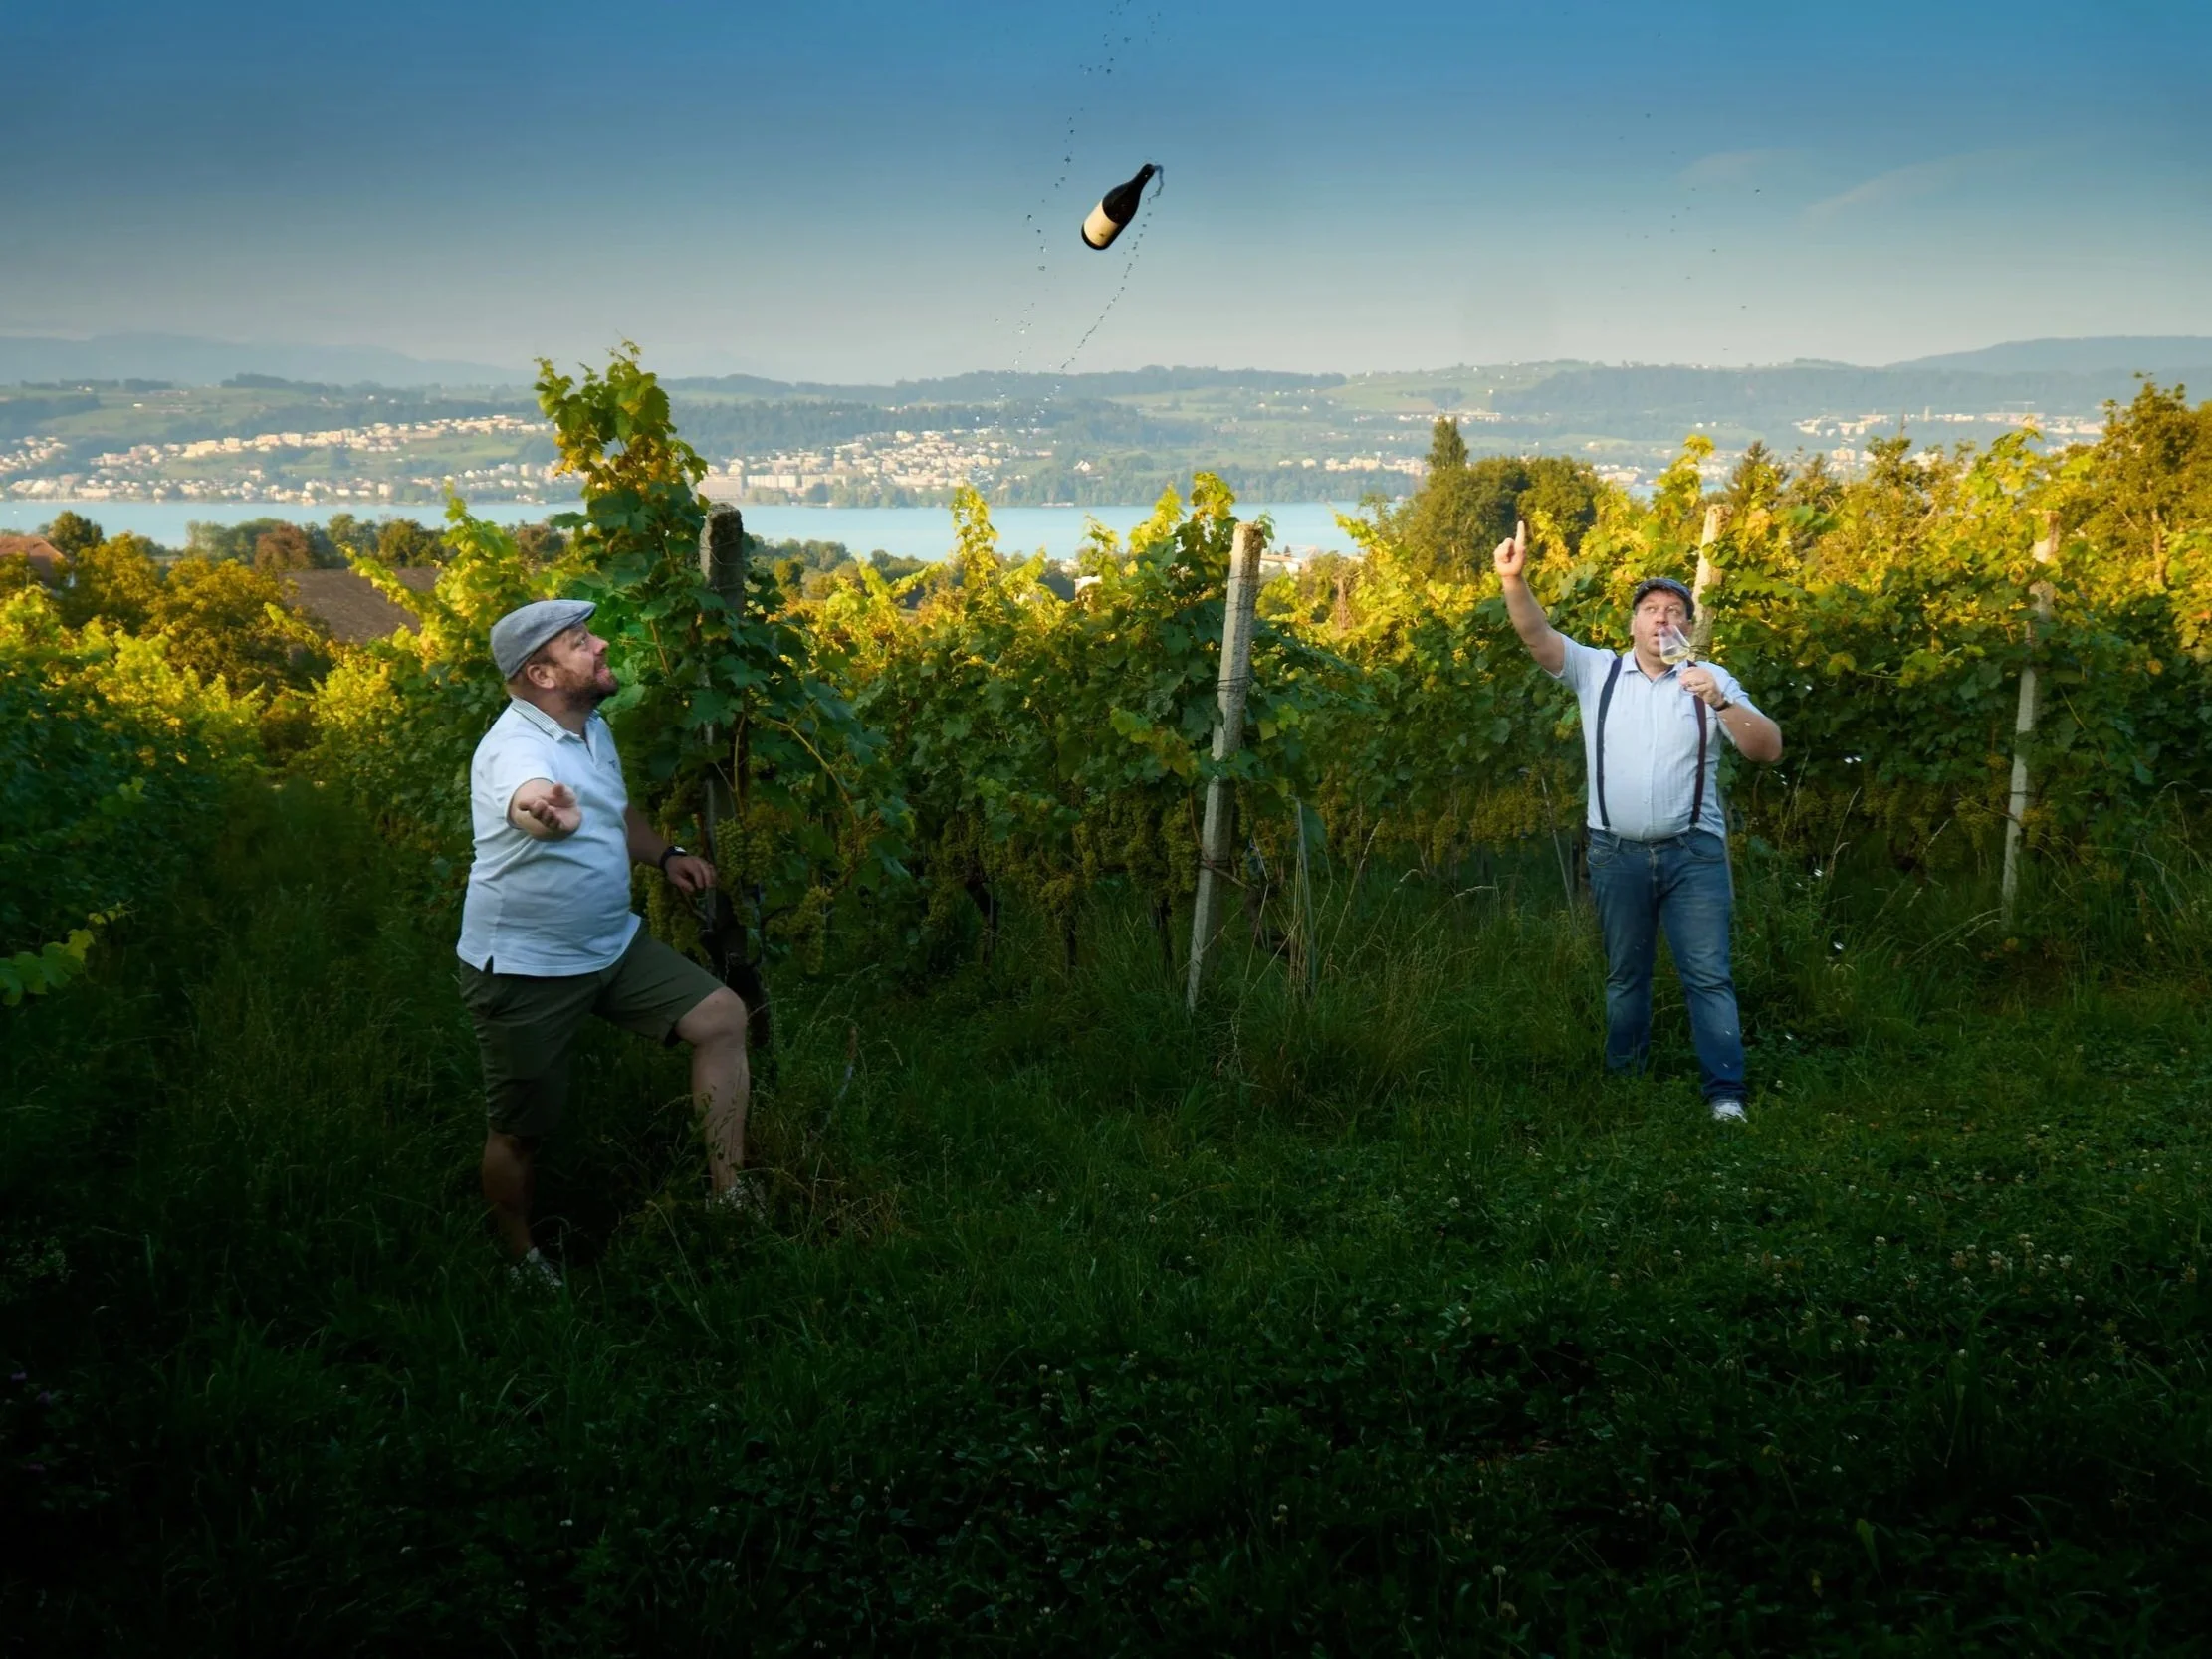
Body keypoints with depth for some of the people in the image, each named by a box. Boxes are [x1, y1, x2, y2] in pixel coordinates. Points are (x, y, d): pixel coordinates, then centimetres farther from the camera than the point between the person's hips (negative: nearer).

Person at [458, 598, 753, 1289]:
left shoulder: (593, 726, 2)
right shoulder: (515, 748, -25)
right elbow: (532, 793, -52)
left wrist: (663, 855, 6)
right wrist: (546, 813, -75)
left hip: (613, 944, 8)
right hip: (524, 968, -8)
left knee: (722, 1016, -3)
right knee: (521, 1129, 4)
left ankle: (729, 1192, 2)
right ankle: (522, 1259, 29)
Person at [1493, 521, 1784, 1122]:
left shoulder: (1711, 681, 3)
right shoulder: (1597, 671, 5)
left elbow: (1769, 748, -5)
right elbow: (1537, 634, -9)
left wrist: (1720, 702, -20)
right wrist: (1513, 580, -28)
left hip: (1693, 853, -1)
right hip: (1617, 853, 2)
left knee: (1708, 976, -5)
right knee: (1624, 975, 12)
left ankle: (1725, 1091, -4)